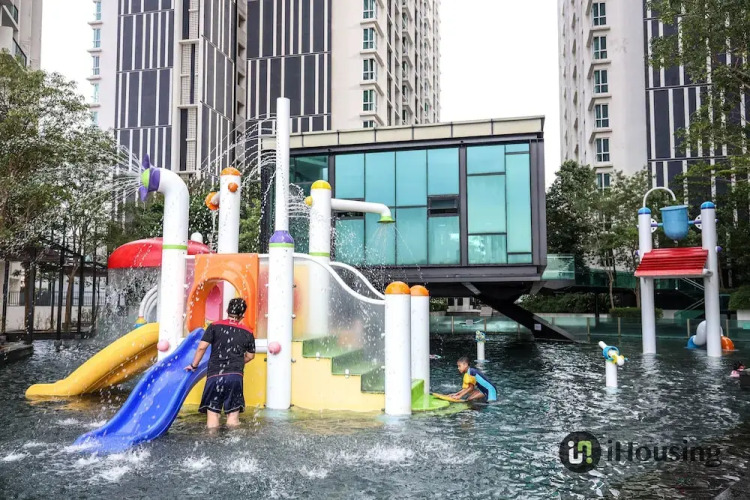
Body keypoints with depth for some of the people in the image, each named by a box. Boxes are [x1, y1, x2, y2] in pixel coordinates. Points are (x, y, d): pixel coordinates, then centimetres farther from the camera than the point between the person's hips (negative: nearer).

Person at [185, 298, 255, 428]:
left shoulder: (215, 326, 3)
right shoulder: (247, 333, 8)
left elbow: (202, 347, -3)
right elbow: (250, 356, 18)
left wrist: (194, 365, 9)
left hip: (215, 375, 0)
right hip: (235, 376, 1)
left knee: (212, 413, 5)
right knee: (233, 418, 6)